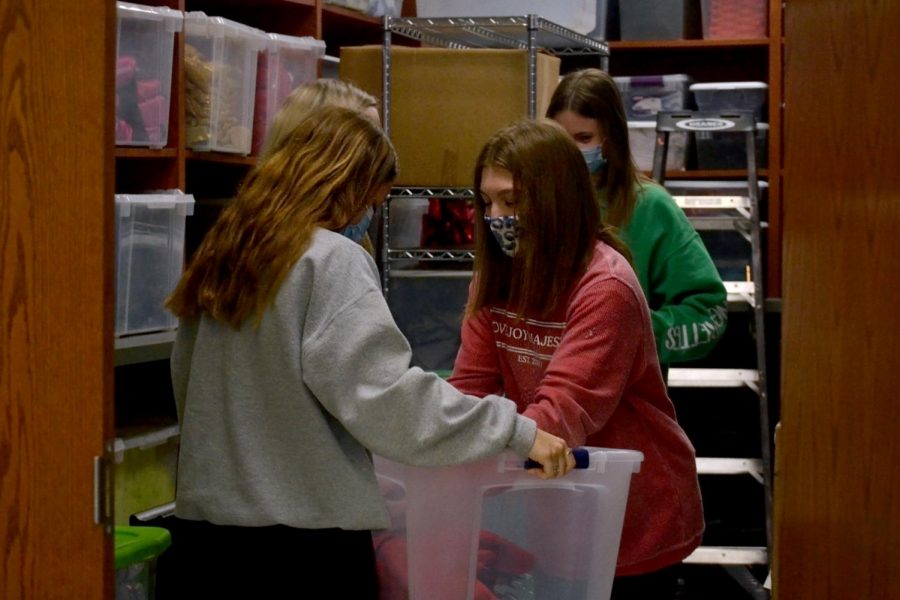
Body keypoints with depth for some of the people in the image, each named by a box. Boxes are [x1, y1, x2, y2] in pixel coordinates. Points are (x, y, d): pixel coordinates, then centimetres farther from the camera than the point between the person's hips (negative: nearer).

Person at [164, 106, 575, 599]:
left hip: (206, 514, 7)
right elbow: (385, 394, -21)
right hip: (306, 526, -7)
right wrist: (515, 430, -17)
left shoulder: (221, 253, 9)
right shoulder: (331, 260, -13)